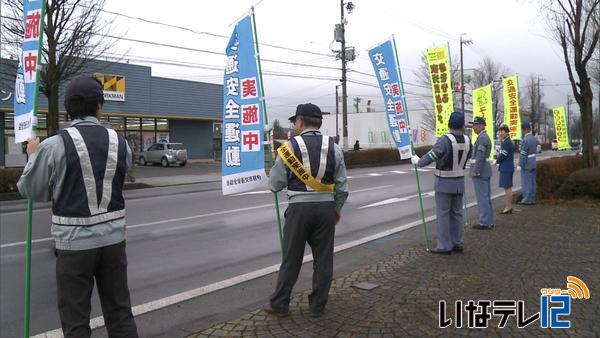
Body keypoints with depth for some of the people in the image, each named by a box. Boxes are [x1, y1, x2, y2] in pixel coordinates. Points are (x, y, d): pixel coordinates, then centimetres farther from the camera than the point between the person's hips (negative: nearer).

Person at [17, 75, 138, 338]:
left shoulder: (54, 146, -11)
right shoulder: (120, 142, -2)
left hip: (74, 242, -3)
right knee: (120, 314, 15)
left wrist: (33, 155, 18)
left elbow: (31, 190, 0)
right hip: (113, 239, 3)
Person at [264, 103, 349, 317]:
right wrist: (337, 208, 18)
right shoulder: (334, 147, 3)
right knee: (323, 258, 12)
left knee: (291, 258, 10)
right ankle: (317, 306, 22)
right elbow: (342, 186, 4)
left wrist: (277, 165, 17)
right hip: (326, 207, 2)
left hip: (299, 207, -2)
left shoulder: (289, 146, -6)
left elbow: (275, 184, -3)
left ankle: (279, 304, 21)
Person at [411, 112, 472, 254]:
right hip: (459, 182, 6)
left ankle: (444, 246, 4)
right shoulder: (467, 140, 0)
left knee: (443, 214, 0)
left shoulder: (445, 140, -20)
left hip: (444, 183, -6)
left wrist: (417, 161, 0)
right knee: (456, 213, 13)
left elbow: (430, 157, -19)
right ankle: (457, 244, 18)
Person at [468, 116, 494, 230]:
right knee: (486, 197, 12)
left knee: (482, 198, -5)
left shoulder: (482, 138, -16)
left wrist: (475, 172, -20)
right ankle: (489, 221, 18)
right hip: (485, 171, 10)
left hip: (479, 172, -10)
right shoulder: (485, 137, 16)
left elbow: (480, 157, -22)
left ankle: (484, 223, -1)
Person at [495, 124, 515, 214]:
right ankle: (508, 205, 23)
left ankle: (509, 207, 1)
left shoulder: (507, 143, -17)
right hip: (506, 168, 10)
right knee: (507, 187, 15)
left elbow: (502, 156, -16)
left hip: (506, 168, -10)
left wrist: (496, 161, 0)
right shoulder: (506, 142, 15)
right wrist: (498, 160, 2)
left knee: (507, 187, -5)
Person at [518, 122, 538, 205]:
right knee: (532, 182, 12)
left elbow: (523, 154, -20)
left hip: (526, 164, -8)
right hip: (533, 163, 8)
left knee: (526, 182, -2)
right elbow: (534, 150, 10)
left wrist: (520, 165, -15)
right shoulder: (534, 138, 7)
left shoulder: (525, 140, -20)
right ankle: (532, 199, 19)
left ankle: (527, 200, 2)